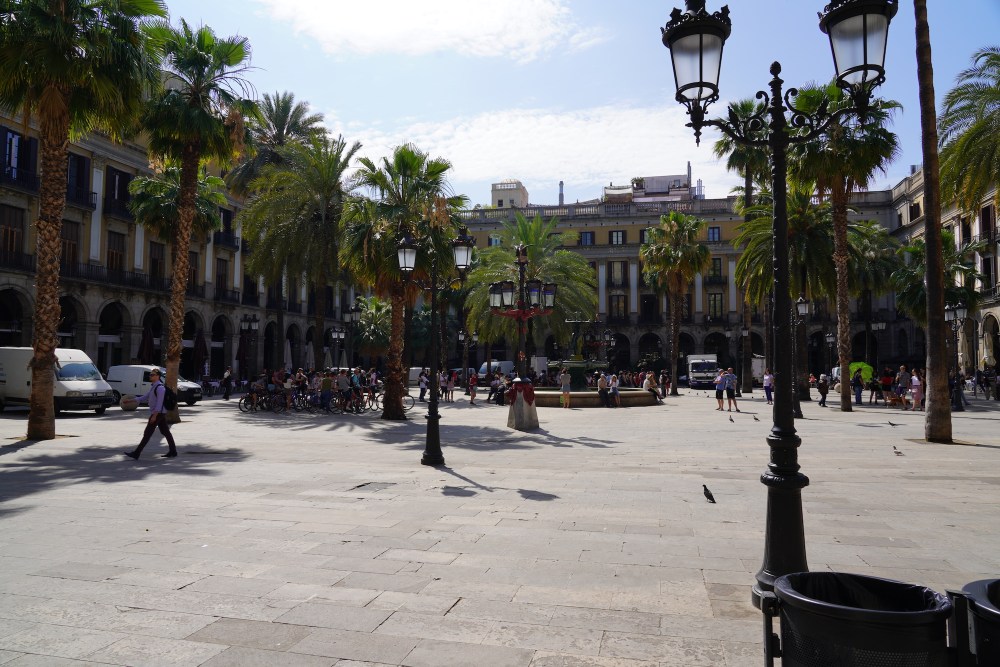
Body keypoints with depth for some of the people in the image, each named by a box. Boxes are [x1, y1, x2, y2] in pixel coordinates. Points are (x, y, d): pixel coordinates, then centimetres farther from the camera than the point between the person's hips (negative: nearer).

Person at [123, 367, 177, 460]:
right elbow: (146, 398, 20)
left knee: (147, 433, -7)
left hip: (158, 413, -10)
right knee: (165, 432, 11)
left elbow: (159, 402, -21)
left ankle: (136, 454, -5)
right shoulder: (153, 387, 16)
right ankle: (173, 451, 16)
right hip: (160, 414, 10)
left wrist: (154, 415, -24)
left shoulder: (160, 387, -15)